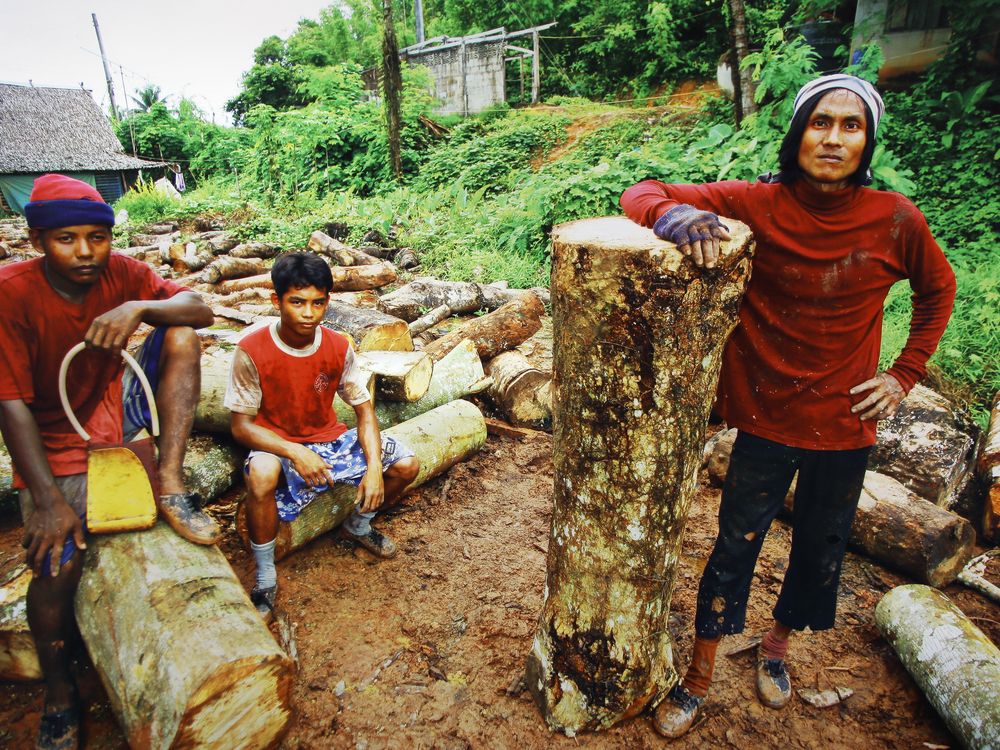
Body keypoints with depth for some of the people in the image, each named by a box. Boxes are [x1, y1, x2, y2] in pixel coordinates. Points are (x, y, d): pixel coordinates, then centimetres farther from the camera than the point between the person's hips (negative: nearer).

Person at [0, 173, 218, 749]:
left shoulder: (119, 272, -9)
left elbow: (201, 309, -13)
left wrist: (139, 307, -34)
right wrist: (49, 500, -26)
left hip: (118, 407, 4)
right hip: (57, 441, -3)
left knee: (180, 335, -17)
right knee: (57, 567, -15)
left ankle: (171, 486, -17)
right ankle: (59, 694, 14)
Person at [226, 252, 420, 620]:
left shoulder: (338, 347, -11)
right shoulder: (252, 351, -21)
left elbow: (364, 409, -7)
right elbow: (241, 425, -16)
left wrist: (374, 467, -22)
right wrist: (295, 453, -32)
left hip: (329, 439, 4)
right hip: (275, 444, -3)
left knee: (406, 464, -11)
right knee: (260, 475, -39)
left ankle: (358, 524, 20)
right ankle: (265, 579, -13)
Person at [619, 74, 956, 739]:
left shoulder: (894, 220, -8)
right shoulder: (756, 204, -13)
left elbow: (938, 289, 11)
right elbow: (642, 195, -13)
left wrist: (905, 374, 4)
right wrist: (679, 216, -36)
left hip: (845, 424, 3)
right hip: (767, 417, -2)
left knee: (820, 550, 19)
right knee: (735, 548, 8)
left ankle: (777, 648, 49)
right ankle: (699, 679, 30)